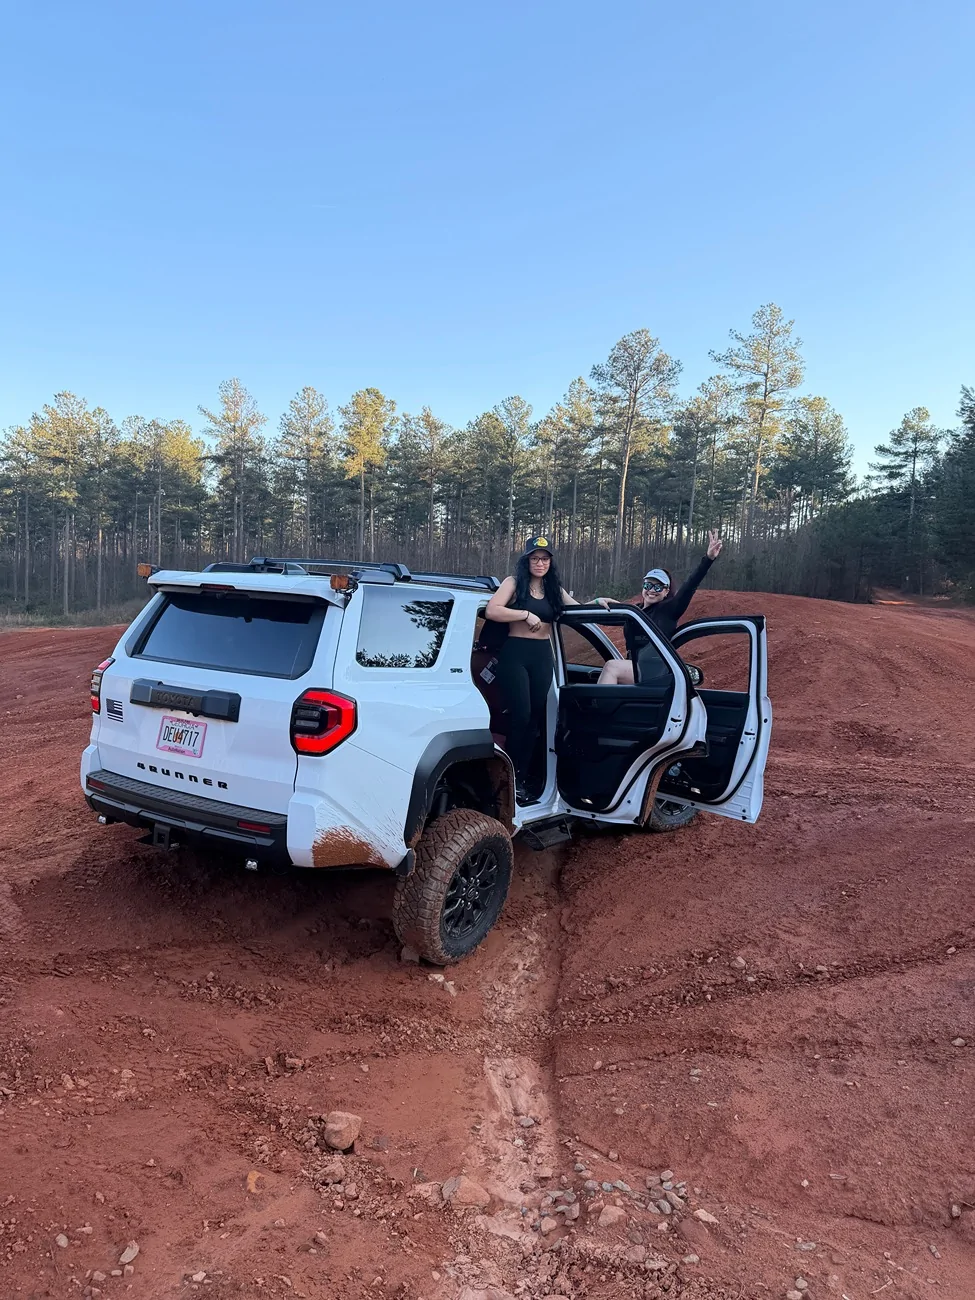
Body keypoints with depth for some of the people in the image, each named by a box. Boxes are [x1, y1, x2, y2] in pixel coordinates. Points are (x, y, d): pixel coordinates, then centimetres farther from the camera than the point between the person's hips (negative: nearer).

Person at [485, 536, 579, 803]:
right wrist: (526, 614, -19)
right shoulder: (514, 583, -2)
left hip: (543, 657, 5)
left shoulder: (554, 589, 12)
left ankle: (522, 777, 14)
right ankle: (510, 777, 4)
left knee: (535, 717, 5)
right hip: (515, 654, -5)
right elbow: (491, 611, -16)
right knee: (521, 715, -10)